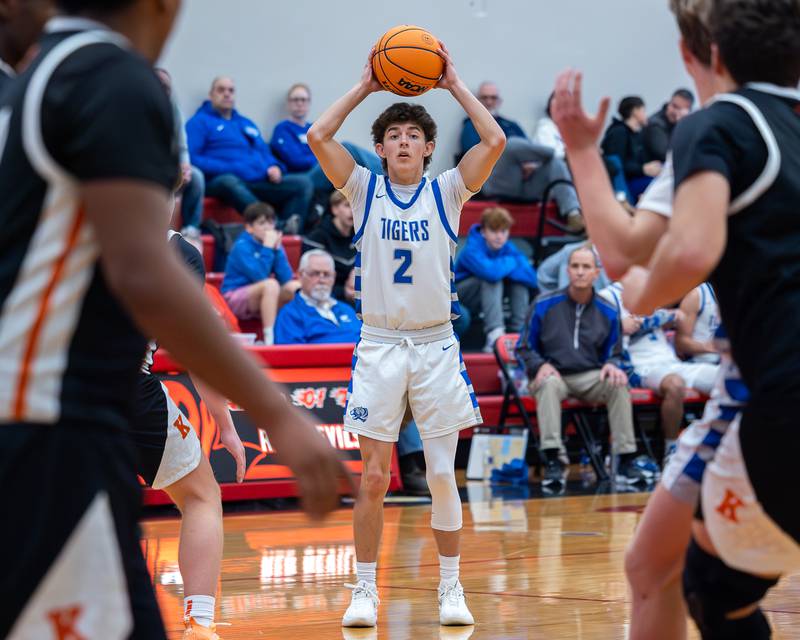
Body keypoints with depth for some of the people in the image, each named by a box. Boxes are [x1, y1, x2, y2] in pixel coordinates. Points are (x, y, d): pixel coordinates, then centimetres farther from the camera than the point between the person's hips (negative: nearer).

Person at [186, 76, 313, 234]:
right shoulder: (200, 122, 9)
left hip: (259, 183, 6)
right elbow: (191, 159, -5)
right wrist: (230, 169, -15)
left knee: (303, 183, -14)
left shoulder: (247, 124, 30)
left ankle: (291, 234, -37)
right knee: (229, 182, -42)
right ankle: (279, 227, -55)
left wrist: (275, 167, 5)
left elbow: (265, 153, 31)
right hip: (220, 182, -6)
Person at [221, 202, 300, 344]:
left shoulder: (273, 242, 3)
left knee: (297, 287, -13)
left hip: (259, 301, 6)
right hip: (235, 299, -6)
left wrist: (277, 249, -13)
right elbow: (259, 276, -27)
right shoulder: (242, 246, -15)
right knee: (271, 284, -33)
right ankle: (269, 339, -37)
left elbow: (286, 278, -6)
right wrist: (267, 248, -24)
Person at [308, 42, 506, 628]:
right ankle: (365, 591, 8)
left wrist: (456, 85, -3)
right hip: (379, 344, 0)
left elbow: (495, 141, -10)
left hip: (436, 345, 0)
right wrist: (365, 87, -2)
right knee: (374, 478, -1)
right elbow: (317, 137, -8)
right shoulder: (365, 190, 4)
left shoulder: (447, 193, 3)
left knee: (443, 476, 2)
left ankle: (451, 589, 11)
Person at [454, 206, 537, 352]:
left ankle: (519, 333, -21)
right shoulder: (472, 250, -27)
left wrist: (501, 268, -32)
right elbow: (490, 272, -47)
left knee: (520, 280, -16)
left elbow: (532, 278, -22)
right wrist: (510, 263, -27)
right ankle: (494, 335, -42)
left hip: (488, 296, 6)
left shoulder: (509, 249, -10)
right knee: (493, 279, -32)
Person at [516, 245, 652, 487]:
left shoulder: (607, 312, 8)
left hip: (590, 377, 2)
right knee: (549, 383, -37)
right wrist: (540, 365, -14)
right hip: (553, 374, -2)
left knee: (618, 384, -28)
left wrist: (612, 365, -9)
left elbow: (614, 354, 16)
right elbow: (524, 348, 7)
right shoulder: (544, 306, 2)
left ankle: (626, 460, -27)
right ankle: (553, 461, -42)